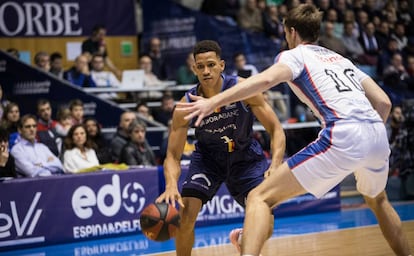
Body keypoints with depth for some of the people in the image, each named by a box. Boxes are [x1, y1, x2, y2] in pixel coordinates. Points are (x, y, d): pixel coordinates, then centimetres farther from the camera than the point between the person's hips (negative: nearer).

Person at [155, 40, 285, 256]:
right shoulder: (186, 105, -23)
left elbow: (275, 130, -21)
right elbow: (173, 155, -20)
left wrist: (276, 165, -39)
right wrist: (171, 185, -41)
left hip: (245, 155, 0)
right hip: (208, 157, 0)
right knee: (185, 215, -19)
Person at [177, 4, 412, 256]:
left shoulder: (295, 55, 12)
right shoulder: (341, 58, 29)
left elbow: (267, 79, -12)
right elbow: (383, 102, 23)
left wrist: (213, 102, -19)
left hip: (343, 136, -7)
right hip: (378, 135, 7)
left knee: (261, 197, -5)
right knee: (377, 199, 39)